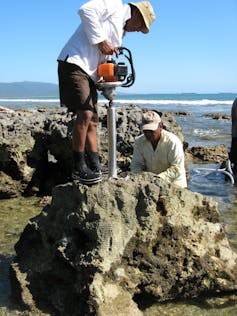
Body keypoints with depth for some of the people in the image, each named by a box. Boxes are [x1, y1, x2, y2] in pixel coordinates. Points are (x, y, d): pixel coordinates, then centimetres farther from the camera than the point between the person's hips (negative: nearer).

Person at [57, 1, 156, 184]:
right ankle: (79, 168, -11)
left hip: (90, 74, 10)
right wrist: (101, 41, -14)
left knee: (92, 123, 7)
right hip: (74, 63, -10)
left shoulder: (120, 33, 27)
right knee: (85, 114, -18)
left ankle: (95, 168, 10)